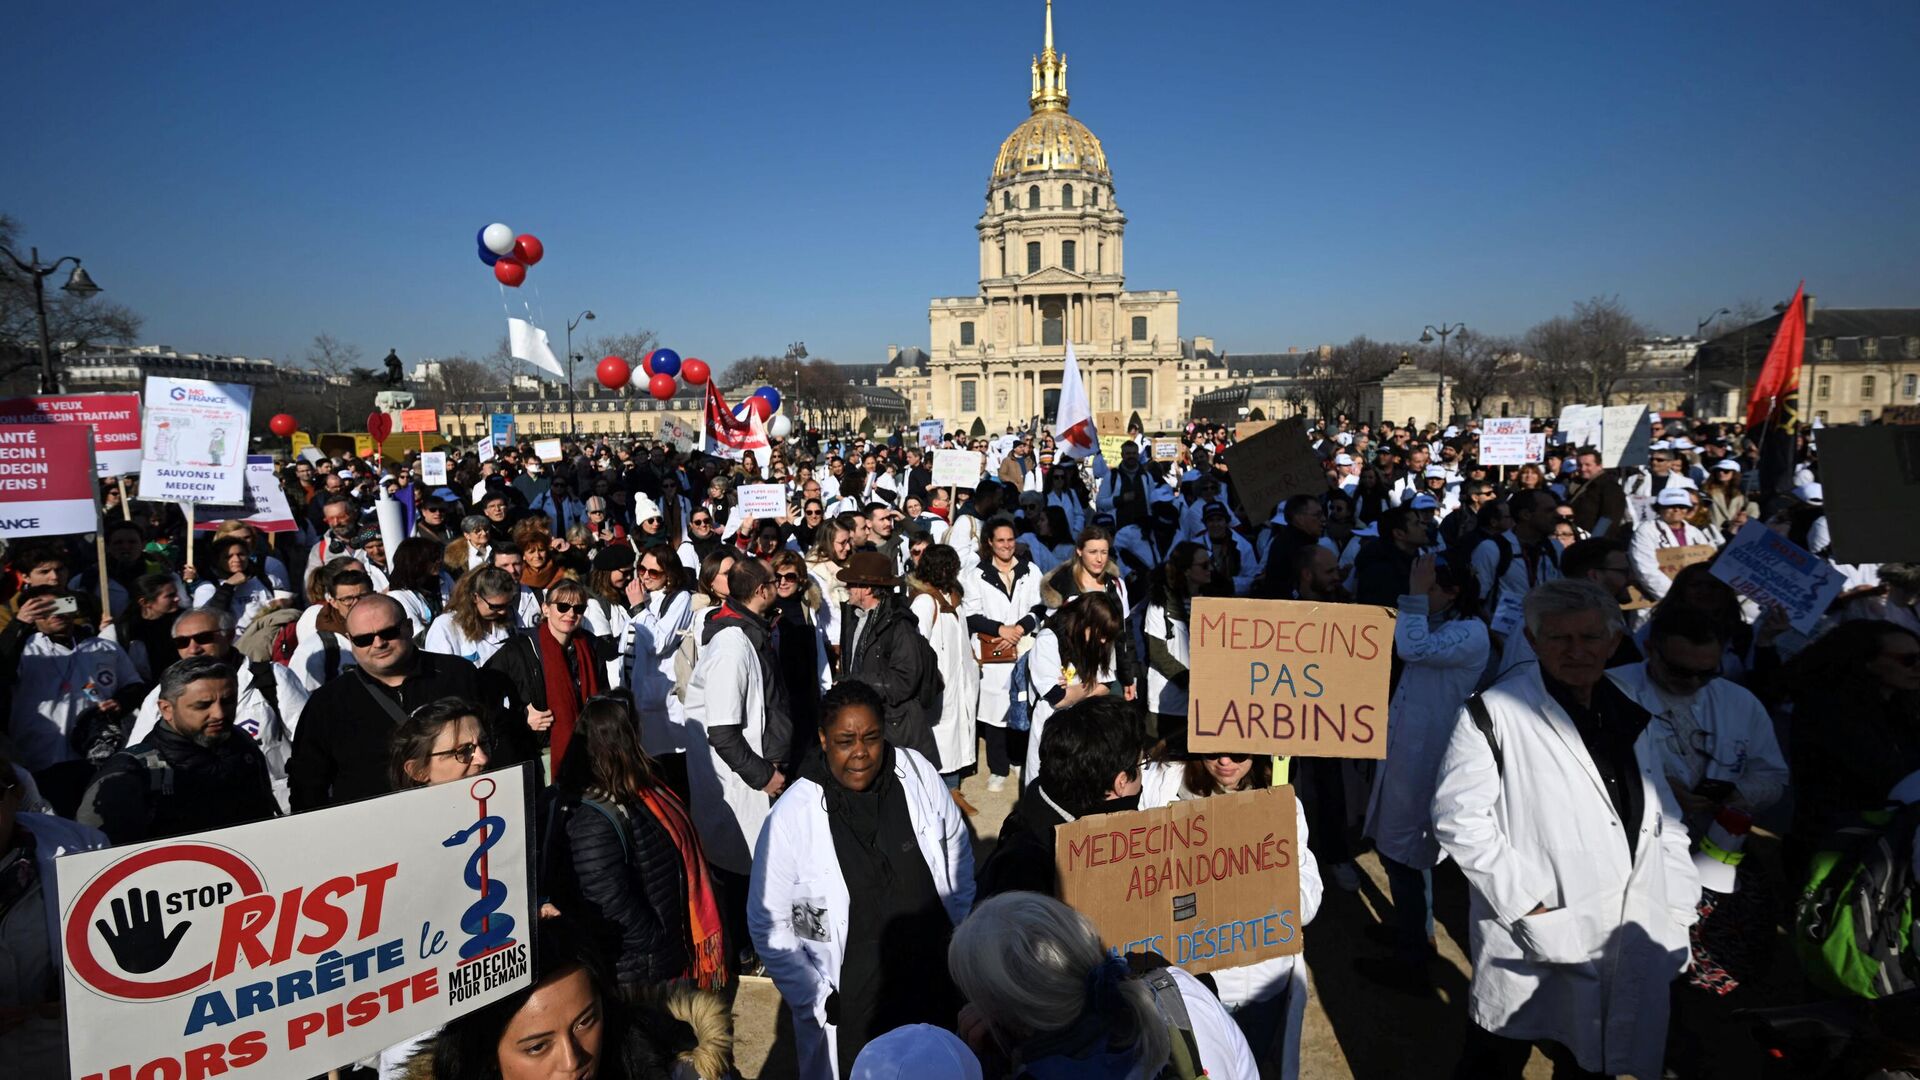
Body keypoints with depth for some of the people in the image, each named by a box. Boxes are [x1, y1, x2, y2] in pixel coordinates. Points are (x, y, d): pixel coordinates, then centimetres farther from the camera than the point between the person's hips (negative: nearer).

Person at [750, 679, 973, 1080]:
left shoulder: (918, 774, -11)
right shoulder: (791, 817, -18)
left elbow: (958, 857, 4)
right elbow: (769, 926, -8)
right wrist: (817, 1001, -7)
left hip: (936, 985, 3)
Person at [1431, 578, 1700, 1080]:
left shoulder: (1630, 715, 10)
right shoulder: (1494, 714, -12)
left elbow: (1664, 820, 16)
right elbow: (1458, 816, -16)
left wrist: (1676, 910, 8)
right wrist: (1525, 902, -17)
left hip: (1629, 953, 6)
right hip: (1532, 949, -5)